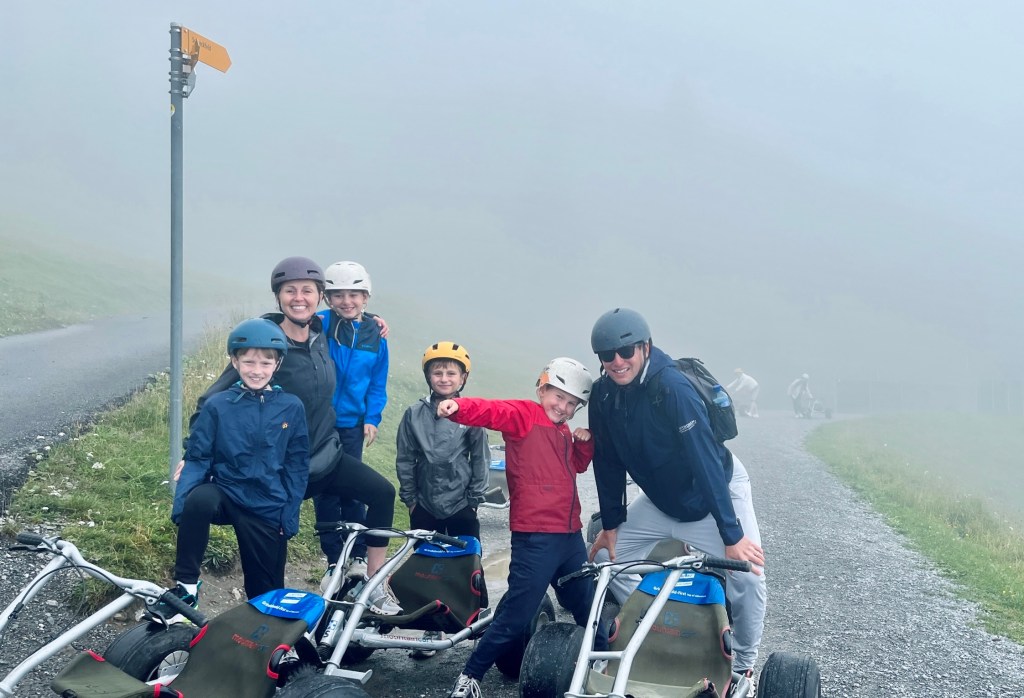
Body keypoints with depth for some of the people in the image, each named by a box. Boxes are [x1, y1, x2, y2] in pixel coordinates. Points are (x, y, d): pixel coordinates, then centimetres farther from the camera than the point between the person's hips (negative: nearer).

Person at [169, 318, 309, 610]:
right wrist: (180, 506, -16)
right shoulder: (217, 406, -5)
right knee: (198, 500, -34)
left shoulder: (291, 408, -2)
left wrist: (289, 517, -4)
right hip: (226, 495, -1)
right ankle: (186, 585, -19)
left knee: (267, 594, 6)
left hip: (268, 511, 1)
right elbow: (197, 459, -3)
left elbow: (297, 466, 2)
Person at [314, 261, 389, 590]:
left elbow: (377, 383, 10)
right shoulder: (319, 325, -8)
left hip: (352, 423, 2)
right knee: (326, 490, 3)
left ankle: (358, 556, 16)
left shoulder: (375, 334, 3)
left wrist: (372, 418, 2)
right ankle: (334, 563, 12)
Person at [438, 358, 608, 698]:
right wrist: (457, 406, -42)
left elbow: (578, 465, 31)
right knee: (515, 616, -7)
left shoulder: (563, 433, 18)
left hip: (571, 536, 8)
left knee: (588, 610, 21)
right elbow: (491, 411, -22)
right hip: (535, 538, -8)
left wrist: (584, 442, 9)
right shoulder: (524, 415, -5)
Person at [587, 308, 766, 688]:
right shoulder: (603, 394, -12)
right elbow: (609, 462, -1)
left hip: (717, 493, -6)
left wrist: (732, 535, -34)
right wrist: (611, 524, -1)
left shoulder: (673, 388, -31)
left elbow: (706, 460, -33)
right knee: (607, 556, 2)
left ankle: (744, 666, 1)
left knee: (746, 572, -20)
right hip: (661, 499, 6)